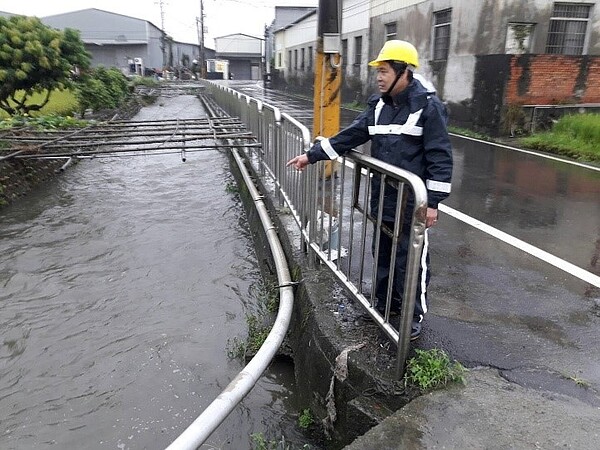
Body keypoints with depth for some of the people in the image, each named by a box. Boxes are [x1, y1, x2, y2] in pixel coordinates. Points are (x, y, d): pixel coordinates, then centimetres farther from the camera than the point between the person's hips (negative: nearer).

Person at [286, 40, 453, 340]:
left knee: (410, 260, 3)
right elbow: (350, 136, 10)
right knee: (382, 255, 17)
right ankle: (384, 304, 36)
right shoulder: (378, 105, 8)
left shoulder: (428, 106, -12)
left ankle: (414, 316, 21)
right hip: (381, 199, 7)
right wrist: (311, 155, 6)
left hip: (412, 203, -6)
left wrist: (432, 202, -16)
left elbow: (440, 158, -13)